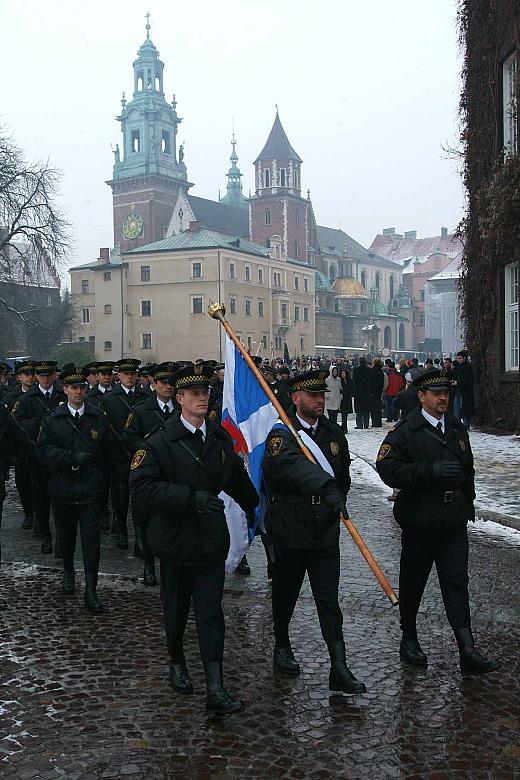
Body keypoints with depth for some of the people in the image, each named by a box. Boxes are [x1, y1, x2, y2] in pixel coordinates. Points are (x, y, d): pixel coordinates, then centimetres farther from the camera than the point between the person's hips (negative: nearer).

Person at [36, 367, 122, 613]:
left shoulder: (98, 418, 2)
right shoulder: (53, 419, 1)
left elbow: (111, 451, 10)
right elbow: (43, 450, -8)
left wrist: (104, 472, 7)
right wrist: (71, 458, -18)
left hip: (90, 489, -1)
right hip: (62, 488, 1)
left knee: (91, 539, -5)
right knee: (65, 535, 16)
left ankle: (91, 590, 0)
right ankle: (68, 572, 42)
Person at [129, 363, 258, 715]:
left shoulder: (221, 438, 5)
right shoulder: (160, 442, -11)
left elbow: (238, 480, 20)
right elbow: (142, 487, -22)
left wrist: (257, 509, 29)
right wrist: (191, 497, -30)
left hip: (212, 539, 3)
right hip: (176, 540, -2)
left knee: (211, 613, -1)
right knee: (176, 608, 15)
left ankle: (216, 689, 0)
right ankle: (177, 661, 41)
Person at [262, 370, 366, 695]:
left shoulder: (335, 434, 7)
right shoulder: (282, 434, -11)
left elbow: (343, 476, 21)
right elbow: (294, 464, -34)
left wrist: (336, 505, 10)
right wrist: (326, 487, -48)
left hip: (326, 532, 3)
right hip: (290, 531, -3)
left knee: (329, 600, 0)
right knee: (286, 594, 15)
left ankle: (339, 669, 1)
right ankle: (282, 646, 37)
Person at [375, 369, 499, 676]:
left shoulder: (458, 428, 11)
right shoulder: (405, 432, -9)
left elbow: (468, 468, 24)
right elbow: (387, 468, -21)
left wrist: (469, 501, 21)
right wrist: (431, 470, -28)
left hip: (454, 523, 4)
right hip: (419, 522, -4)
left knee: (457, 583, -1)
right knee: (413, 583, 10)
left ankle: (468, 651, -2)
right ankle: (409, 640, 28)